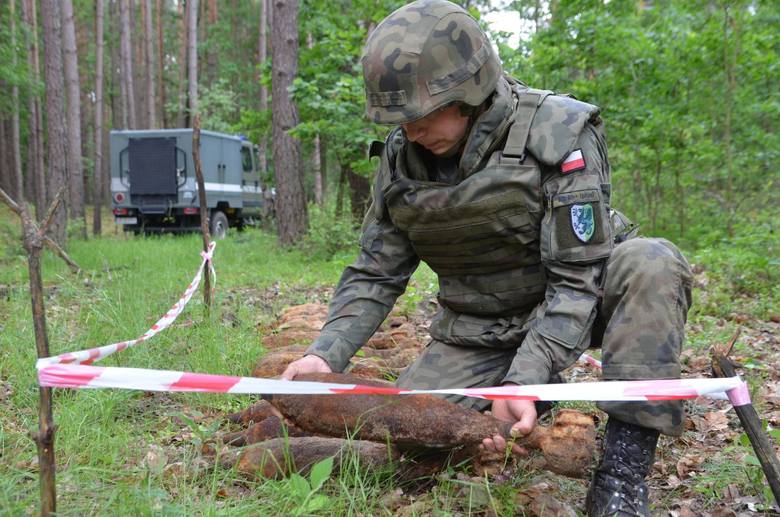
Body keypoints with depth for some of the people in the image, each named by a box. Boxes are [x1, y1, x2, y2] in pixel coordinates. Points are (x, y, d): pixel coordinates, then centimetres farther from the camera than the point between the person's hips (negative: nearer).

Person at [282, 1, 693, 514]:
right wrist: (326, 354, -20)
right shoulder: (401, 156, -8)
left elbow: (577, 277, -25)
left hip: (568, 302, -3)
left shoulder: (558, 132, -22)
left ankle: (622, 476, -28)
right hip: (476, 330, 4)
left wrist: (525, 379, -36)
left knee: (651, 264, -33)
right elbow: (374, 274, -3)